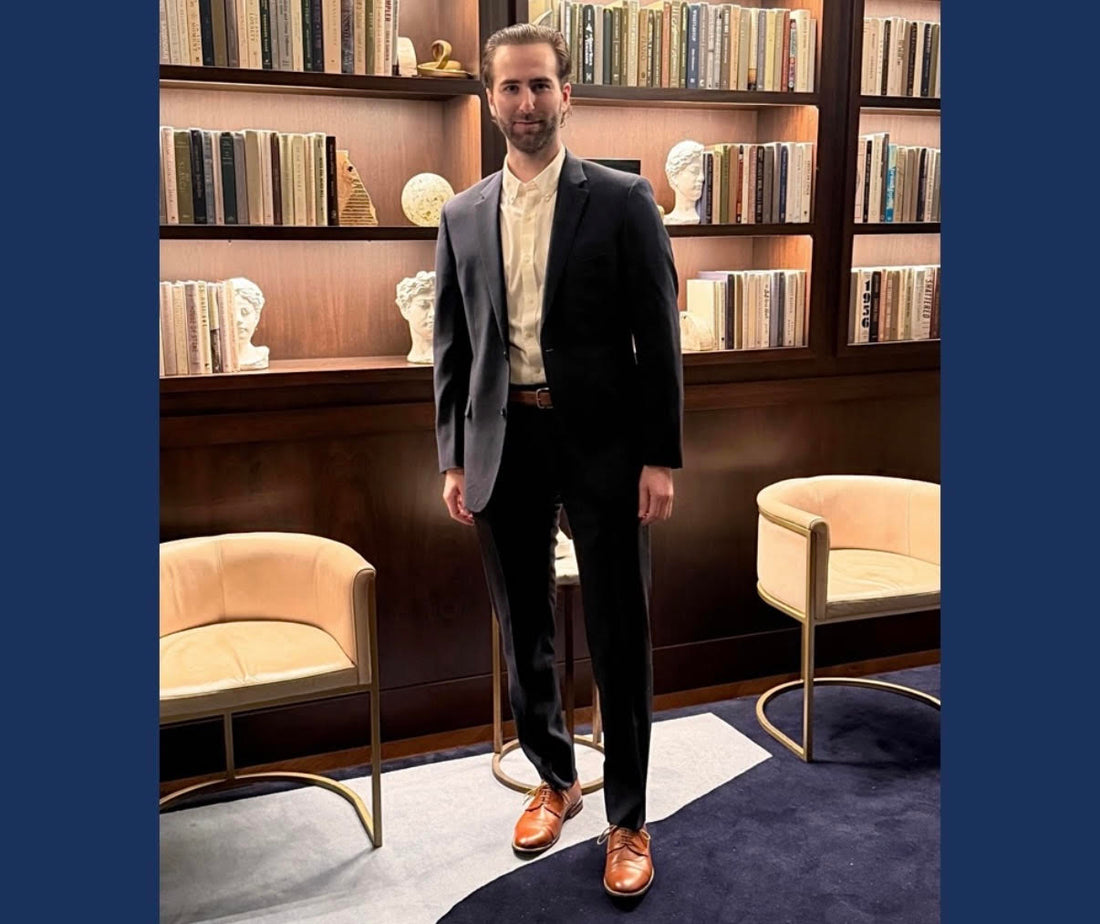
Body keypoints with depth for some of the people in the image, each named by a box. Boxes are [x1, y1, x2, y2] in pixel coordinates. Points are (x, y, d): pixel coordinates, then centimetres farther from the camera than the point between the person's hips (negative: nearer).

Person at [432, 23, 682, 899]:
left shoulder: (621, 199, -3)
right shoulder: (463, 214, 8)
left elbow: (658, 335, -4)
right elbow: (452, 345, 10)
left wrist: (661, 456, -9)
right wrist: (454, 457, 6)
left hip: (601, 441, -3)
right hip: (504, 441, 4)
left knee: (619, 638, 4)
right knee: (524, 630, 14)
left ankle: (627, 820, 20)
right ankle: (554, 780, 35)